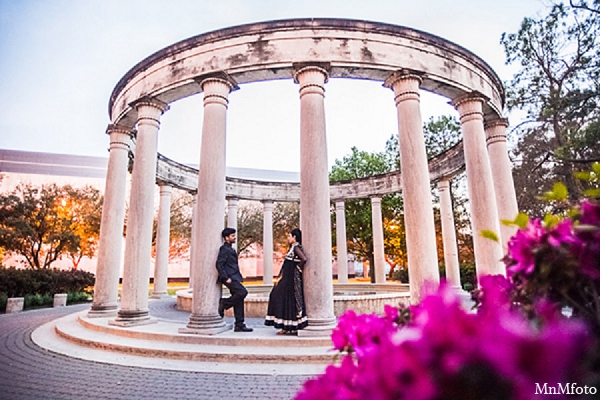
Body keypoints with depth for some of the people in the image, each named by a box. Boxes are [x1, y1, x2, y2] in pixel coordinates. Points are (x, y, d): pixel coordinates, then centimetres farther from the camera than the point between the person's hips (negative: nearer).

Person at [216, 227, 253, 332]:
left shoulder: (230, 249, 20)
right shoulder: (224, 249, -10)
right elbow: (219, 264, -17)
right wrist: (226, 278, -20)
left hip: (234, 278, 10)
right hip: (230, 278, -10)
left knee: (239, 301, 7)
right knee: (243, 292, -21)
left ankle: (239, 325, 10)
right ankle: (224, 303, -2)